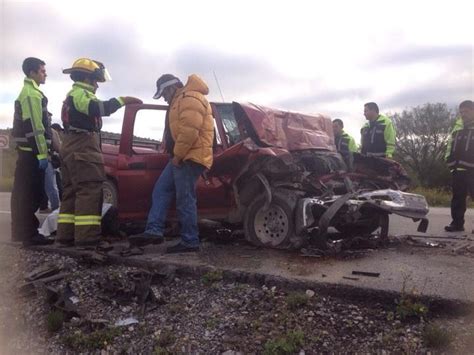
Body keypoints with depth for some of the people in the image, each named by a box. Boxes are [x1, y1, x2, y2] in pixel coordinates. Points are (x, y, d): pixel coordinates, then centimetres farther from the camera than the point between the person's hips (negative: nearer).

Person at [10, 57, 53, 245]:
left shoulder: (28, 92, 21)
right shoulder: (32, 94, -12)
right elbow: (35, 127, -20)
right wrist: (42, 153, -22)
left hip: (27, 149, 10)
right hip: (31, 150, -10)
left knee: (25, 192, 13)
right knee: (30, 193, -8)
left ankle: (22, 230, 21)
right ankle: (29, 234, -5)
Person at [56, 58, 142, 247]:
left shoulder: (76, 94, 26)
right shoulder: (80, 93, -8)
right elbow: (97, 108, -27)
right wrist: (122, 100, -19)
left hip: (74, 147, 11)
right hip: (82, 147, -11)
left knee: (73, 191, 9)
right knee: (89, 190, -14)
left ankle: (66, 234, 9)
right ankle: (87, 236, -17)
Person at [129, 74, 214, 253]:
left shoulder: (190, 99, -13)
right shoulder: (180, 100, 23)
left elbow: (189, 132, -23)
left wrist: (177, 155, -17)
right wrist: (176, 155, 17)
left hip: (189, 157, -11)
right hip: (182, 157, 11)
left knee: (185, 200, -7)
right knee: (161, 191, 7)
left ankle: (190, 241, 1)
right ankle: (154, 231, 5)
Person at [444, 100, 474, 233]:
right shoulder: (458, 126, 18)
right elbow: (451, 143, 24)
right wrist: (449, 159, 14)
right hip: (458, 168, 6)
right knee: (457, 198, 10)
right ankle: (457, 223, 18)